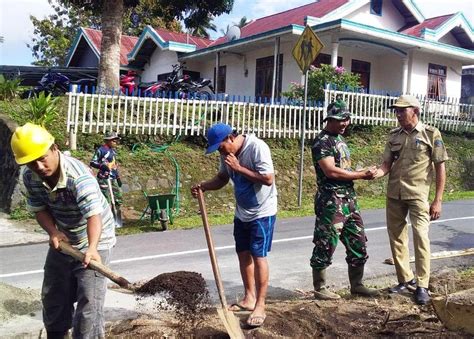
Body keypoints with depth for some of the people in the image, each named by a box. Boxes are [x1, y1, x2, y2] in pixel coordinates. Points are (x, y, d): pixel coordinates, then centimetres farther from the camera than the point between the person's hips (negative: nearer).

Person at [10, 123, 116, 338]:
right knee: (53, 296, 20)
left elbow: (93, 214, -45)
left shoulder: (78, 175, -34)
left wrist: (92, 248, -61)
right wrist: (53, 232, -23)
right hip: (63, 239, 7)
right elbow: (39, 209, -3)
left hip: (94, 239, -6)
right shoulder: (29, 177, -14)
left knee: (88, 299, -11)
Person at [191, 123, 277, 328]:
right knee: (243, 253, 12)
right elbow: (222, 178, 12)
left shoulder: (257, 147, -23)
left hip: (262, 212, -8)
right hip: (242, 212, 8)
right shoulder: (228, 154, -1)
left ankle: (260, 305, 4)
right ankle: (249, 298, 27)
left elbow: (268, 179, -27)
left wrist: (239, 167, -26)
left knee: (258, 256, -6)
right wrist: (204, 186, -6)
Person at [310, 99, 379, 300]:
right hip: (331, 202, -9)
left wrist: (362, 173, 2)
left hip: (349, 199, 9)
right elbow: (331, 171, -21)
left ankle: (356, 285, 27)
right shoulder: (322, 142, -12)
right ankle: (319, 288, 14)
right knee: (325, 246, 0)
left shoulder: (339, 138, 16)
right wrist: (361, 175, -14)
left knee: (358, 243, 13)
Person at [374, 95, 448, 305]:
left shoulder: (431, 134, -3)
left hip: (418, 195, -5)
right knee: (396, 236, 10)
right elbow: (387, 164, 7)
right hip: (394, 193, 5)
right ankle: (405, 279, 25)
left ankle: (422, 286, 2)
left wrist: (438, 200, -7)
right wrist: (376, 173, -17)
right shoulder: (394, 136, 9)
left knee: (420, 236, -11)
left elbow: (440, 168, -2)